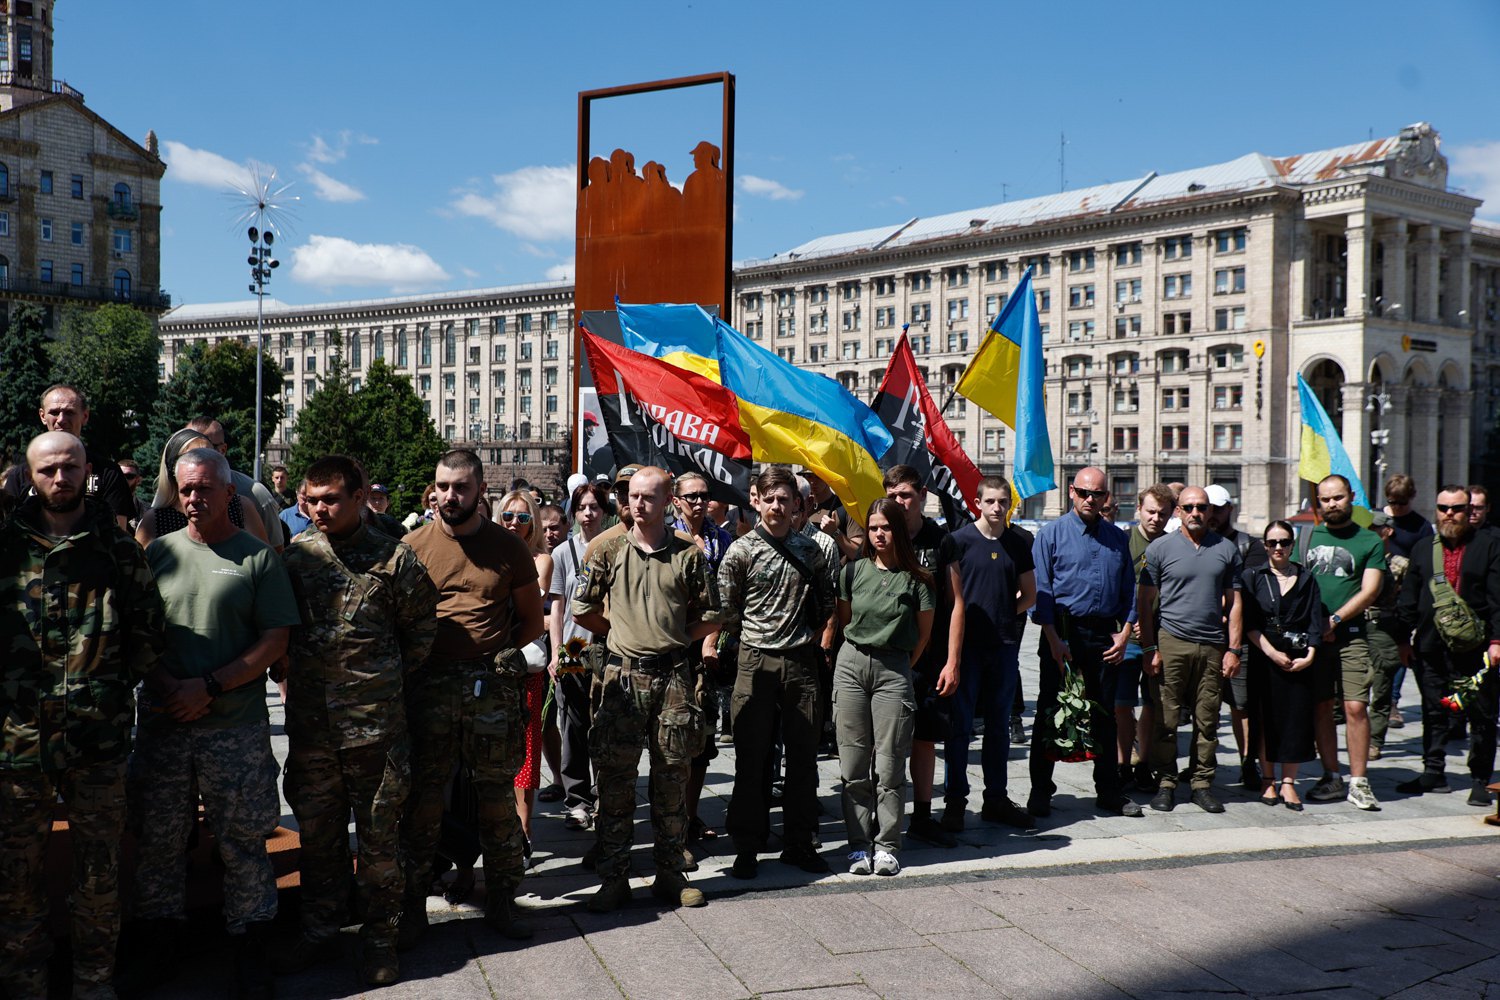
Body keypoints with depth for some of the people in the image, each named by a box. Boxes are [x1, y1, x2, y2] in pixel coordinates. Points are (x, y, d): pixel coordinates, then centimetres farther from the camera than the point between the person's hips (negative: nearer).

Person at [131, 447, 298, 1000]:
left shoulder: (258, 557, 0)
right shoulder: (158, 552, 8)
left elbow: (275, 640, -5)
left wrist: (209, 687, -13)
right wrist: (161, 681, -9)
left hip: (235, 727, -3)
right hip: (161, 724, 3)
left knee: (243, 841, 4)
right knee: (157, 835, 12)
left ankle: (249, 946, 17)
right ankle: (162, 930, 31)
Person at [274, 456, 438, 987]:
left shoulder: (394, 559, -3)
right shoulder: (295, 557, 5)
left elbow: (421, 629, 6)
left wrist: (389, 679, 6)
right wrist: (293, 677, 10)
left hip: (376, 723, -3)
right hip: (309, 722, 3)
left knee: (378, 836, 5)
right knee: (317, 833, 14)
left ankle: (380, 937, 18)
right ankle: (320, 930, 28)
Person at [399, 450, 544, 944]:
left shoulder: (508, 547, 5)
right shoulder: (413, 545, 3)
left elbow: (532, 618, 13)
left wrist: (511, 656, 2)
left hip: (492, 686, 1)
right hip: (429, 685, 0)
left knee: (498, 796, 7)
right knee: (423, 796, 4)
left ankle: (501, 899, 19)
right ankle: (413, 902, 16)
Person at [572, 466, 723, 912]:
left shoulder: (689, 554, 5)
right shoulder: (607, 549, 4)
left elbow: (709, 620, 9)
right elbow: (582, 611, 9)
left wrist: (673, 639, 5)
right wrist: (624, 633, 9)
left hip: (673, 675, 1)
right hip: (623, 674, 0)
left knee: (673, 776, 7)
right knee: (615, 777, 1)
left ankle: (670, 874, 18)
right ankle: (613, 878, 10)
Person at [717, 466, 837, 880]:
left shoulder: (810, 549, 9)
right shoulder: (741, 551, -3)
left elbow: (829, 598, 20)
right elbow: (724, 609, -2)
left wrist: (820, 636, 10)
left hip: (801, 663, 3)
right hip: (756, 663, -3)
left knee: (803, 756, 8)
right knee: (751, 757, 2)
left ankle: (799, 843, 19)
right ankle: (748, 846, 11)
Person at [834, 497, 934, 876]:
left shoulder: (917, 579, 0)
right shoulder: (853, 571, 7)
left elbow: (924, 633, 7)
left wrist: (901, 667, 8)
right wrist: (860, 655, 11)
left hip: (894, 670, -2)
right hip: (851, 664, 2)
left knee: (889, 766, -3)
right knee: (854, 765, 3)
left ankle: (886, 845, 7)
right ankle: (859, 845, 10)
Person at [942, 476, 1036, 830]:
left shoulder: (1017, 544, 8)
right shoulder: (960, 540, -4)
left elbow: (1029, 594, 15)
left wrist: (1004, 615, 3)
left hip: (1005, 644, 4)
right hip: (967, 643, -4)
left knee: (998, 724, 12)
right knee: (960, 724, 0)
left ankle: (996, 799, 20)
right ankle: (955, 801, 8)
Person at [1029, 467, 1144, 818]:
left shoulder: (1118, 538, 10)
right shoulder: (1051, 534, -3)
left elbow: (1128, 592, 13)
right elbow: (1039, 591, -7)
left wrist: (1124, 633, 1)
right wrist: (1054, 640, -13)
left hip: (1105, 636, 4)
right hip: (1062, 633, -4)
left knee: (1105, 715, 11)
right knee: (1049, 714, 1)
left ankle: (1108, 791, 22)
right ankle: (1040, 793, 10)